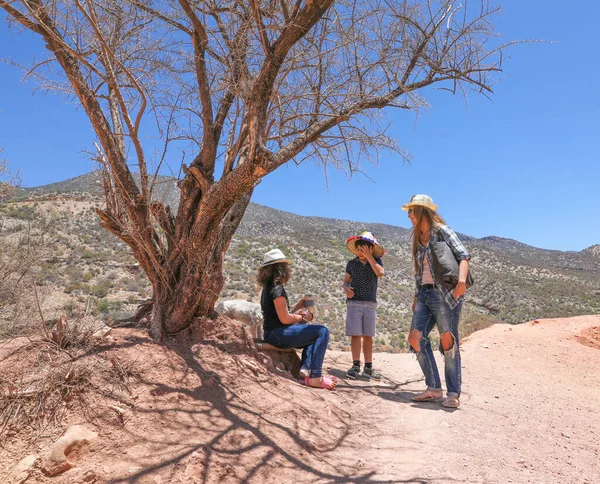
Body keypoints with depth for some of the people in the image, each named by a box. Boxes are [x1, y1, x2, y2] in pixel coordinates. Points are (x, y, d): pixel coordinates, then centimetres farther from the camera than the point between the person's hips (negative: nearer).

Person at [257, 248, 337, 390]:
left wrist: (298, 307, 10)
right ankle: (315, 377, -14)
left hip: (273, 334, 11)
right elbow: (285, 319, -20)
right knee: (322, 331, -12)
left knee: (312, 337, 25)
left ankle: (305, 371, 5)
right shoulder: (277, 289, -15)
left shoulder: (268, 287, 16)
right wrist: (303, 317, -5)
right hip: (278, 334, -11)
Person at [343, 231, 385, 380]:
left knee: (368, 336, 4)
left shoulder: (376, 261, 4)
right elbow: (346, 280, 13)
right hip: (354, 302, 0)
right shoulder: (352, 264, 7)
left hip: (370, 304, 0)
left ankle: (368, 367, 10)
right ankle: (356, 365, 0)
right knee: (355, 335, -5)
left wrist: (369, 256, -16)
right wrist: (346, 289, -9)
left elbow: (380, 273, -16)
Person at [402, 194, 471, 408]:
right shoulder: (419, 239, 20)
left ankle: (453, 394, 1)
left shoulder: (442, 231, -2)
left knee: (448, 340, -7)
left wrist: (461, 280, -31)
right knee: (416, 337, -6)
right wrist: (416, 296, 20)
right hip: (424, 293, 7)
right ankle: (433, 389, 1)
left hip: (444, 293, -7)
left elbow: (463, 255, -14)